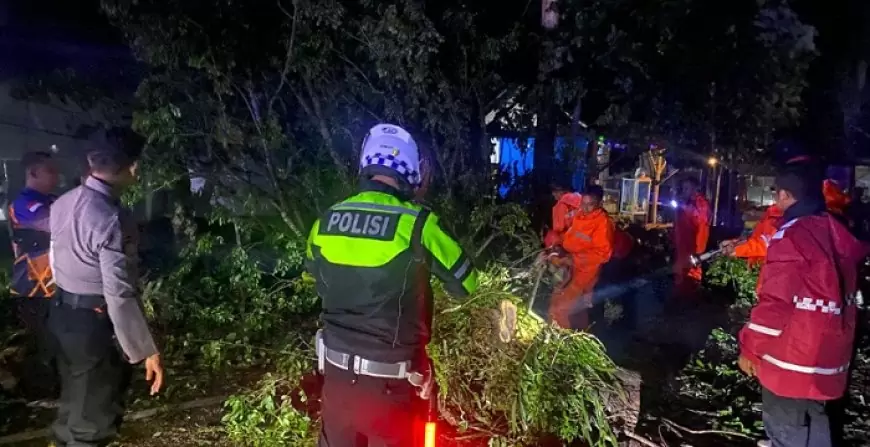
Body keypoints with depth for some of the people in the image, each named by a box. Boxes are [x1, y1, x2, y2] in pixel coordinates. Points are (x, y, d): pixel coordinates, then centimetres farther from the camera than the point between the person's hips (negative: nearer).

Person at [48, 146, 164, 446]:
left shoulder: (62, 203, 1)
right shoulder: (112, 219, -26)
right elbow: (119, 295, -27)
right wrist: (146, 351, -21)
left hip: (61, 315, 8)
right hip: (94, 325, -8)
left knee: (73, 403, 27)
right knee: (93, 418, 8)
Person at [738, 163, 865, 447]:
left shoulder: (791, 235, -19)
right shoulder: (838, 233, 5)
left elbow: (774, 303, -21)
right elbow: (843, 290, 15)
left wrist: (749, 348, -11)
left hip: (792, 358, -8)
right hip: (829, 354, 8)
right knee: (811, 422, 23)